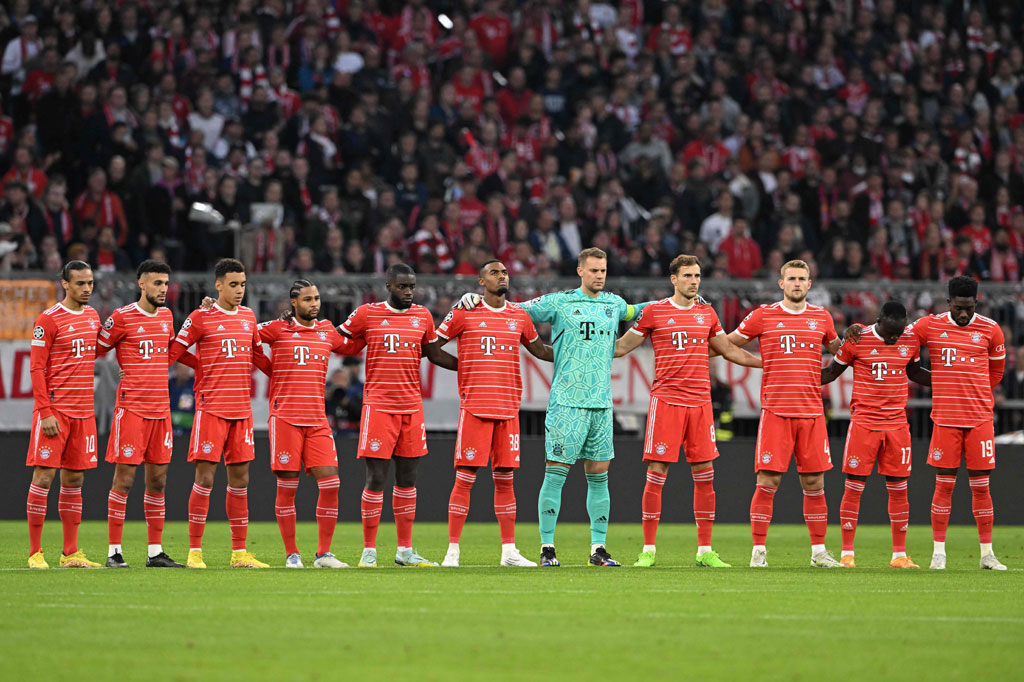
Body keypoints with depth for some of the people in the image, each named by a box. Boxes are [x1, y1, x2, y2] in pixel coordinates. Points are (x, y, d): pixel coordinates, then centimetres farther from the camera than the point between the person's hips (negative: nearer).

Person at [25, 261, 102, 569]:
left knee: (74, 479, 8)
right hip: (54, 411, -6)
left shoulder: (92, 315, 13)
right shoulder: (48, 319, -7)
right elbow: (37, 369, -9)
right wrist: (46, 412, -15)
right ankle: (35, 552, -3)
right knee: (44, 476, -6)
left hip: (83, 412, 6)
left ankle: (71, 553, 11)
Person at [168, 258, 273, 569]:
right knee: (205, 478, -7)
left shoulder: (248, 318, 13)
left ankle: (239, 552, 10)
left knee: (240, 479, 6)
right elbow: (172, 353, -2)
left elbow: (258, 357, 25)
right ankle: (194, 551, -3)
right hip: (211, 408, -5)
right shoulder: (201, 318, -3)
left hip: (242, 410, 5)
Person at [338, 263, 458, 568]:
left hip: (412, 406, 4)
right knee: (376, 478, -6)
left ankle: (405, 550, 13)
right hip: (378, 405, -4)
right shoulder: (366, 314, 0)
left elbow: (434, 353, 23)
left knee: (407, 479, 7)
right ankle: (369, 550, 0)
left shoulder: (422, 316, 11)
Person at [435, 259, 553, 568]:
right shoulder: (464, 313, 1)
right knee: (465, 478, -6)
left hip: (508, 409, 4)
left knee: (505, 478, 5)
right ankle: (452, 551, -2)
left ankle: (509, 551, 8)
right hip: (475, 406, -4)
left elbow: (539, 350, 27)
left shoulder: (519, 316, 13)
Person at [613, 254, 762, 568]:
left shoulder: (707, 312, 12)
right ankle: (648, 550, 0)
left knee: (704, 475, 2)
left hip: (700, 401, 4)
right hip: (666, 400, -4)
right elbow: (621, 347, 9)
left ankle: (705, 551, 8)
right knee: (656, 474, -6)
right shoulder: (653, 312, 2)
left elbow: (728, 350, 24)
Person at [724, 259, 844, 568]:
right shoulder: (763, 316, 4)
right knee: (768, 482, -6)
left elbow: (837, 351, 29)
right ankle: (758, 550, -1)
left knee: (814, 483, 3)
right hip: (775, 411, -2)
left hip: (812, 412, 3)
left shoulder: (821, 317, 12)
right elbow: (726, 344, 15)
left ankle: (819, 551, 9)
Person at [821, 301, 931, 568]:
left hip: (897, 424, 3)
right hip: (863, 423, -3)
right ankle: (847, 553, 2)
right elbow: (831, 372, 7)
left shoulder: (911, 341, 4)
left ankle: (899, 555, 9)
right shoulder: (857, 340, -6)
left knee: (898, 488, 3)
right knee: (854, 487, -4)